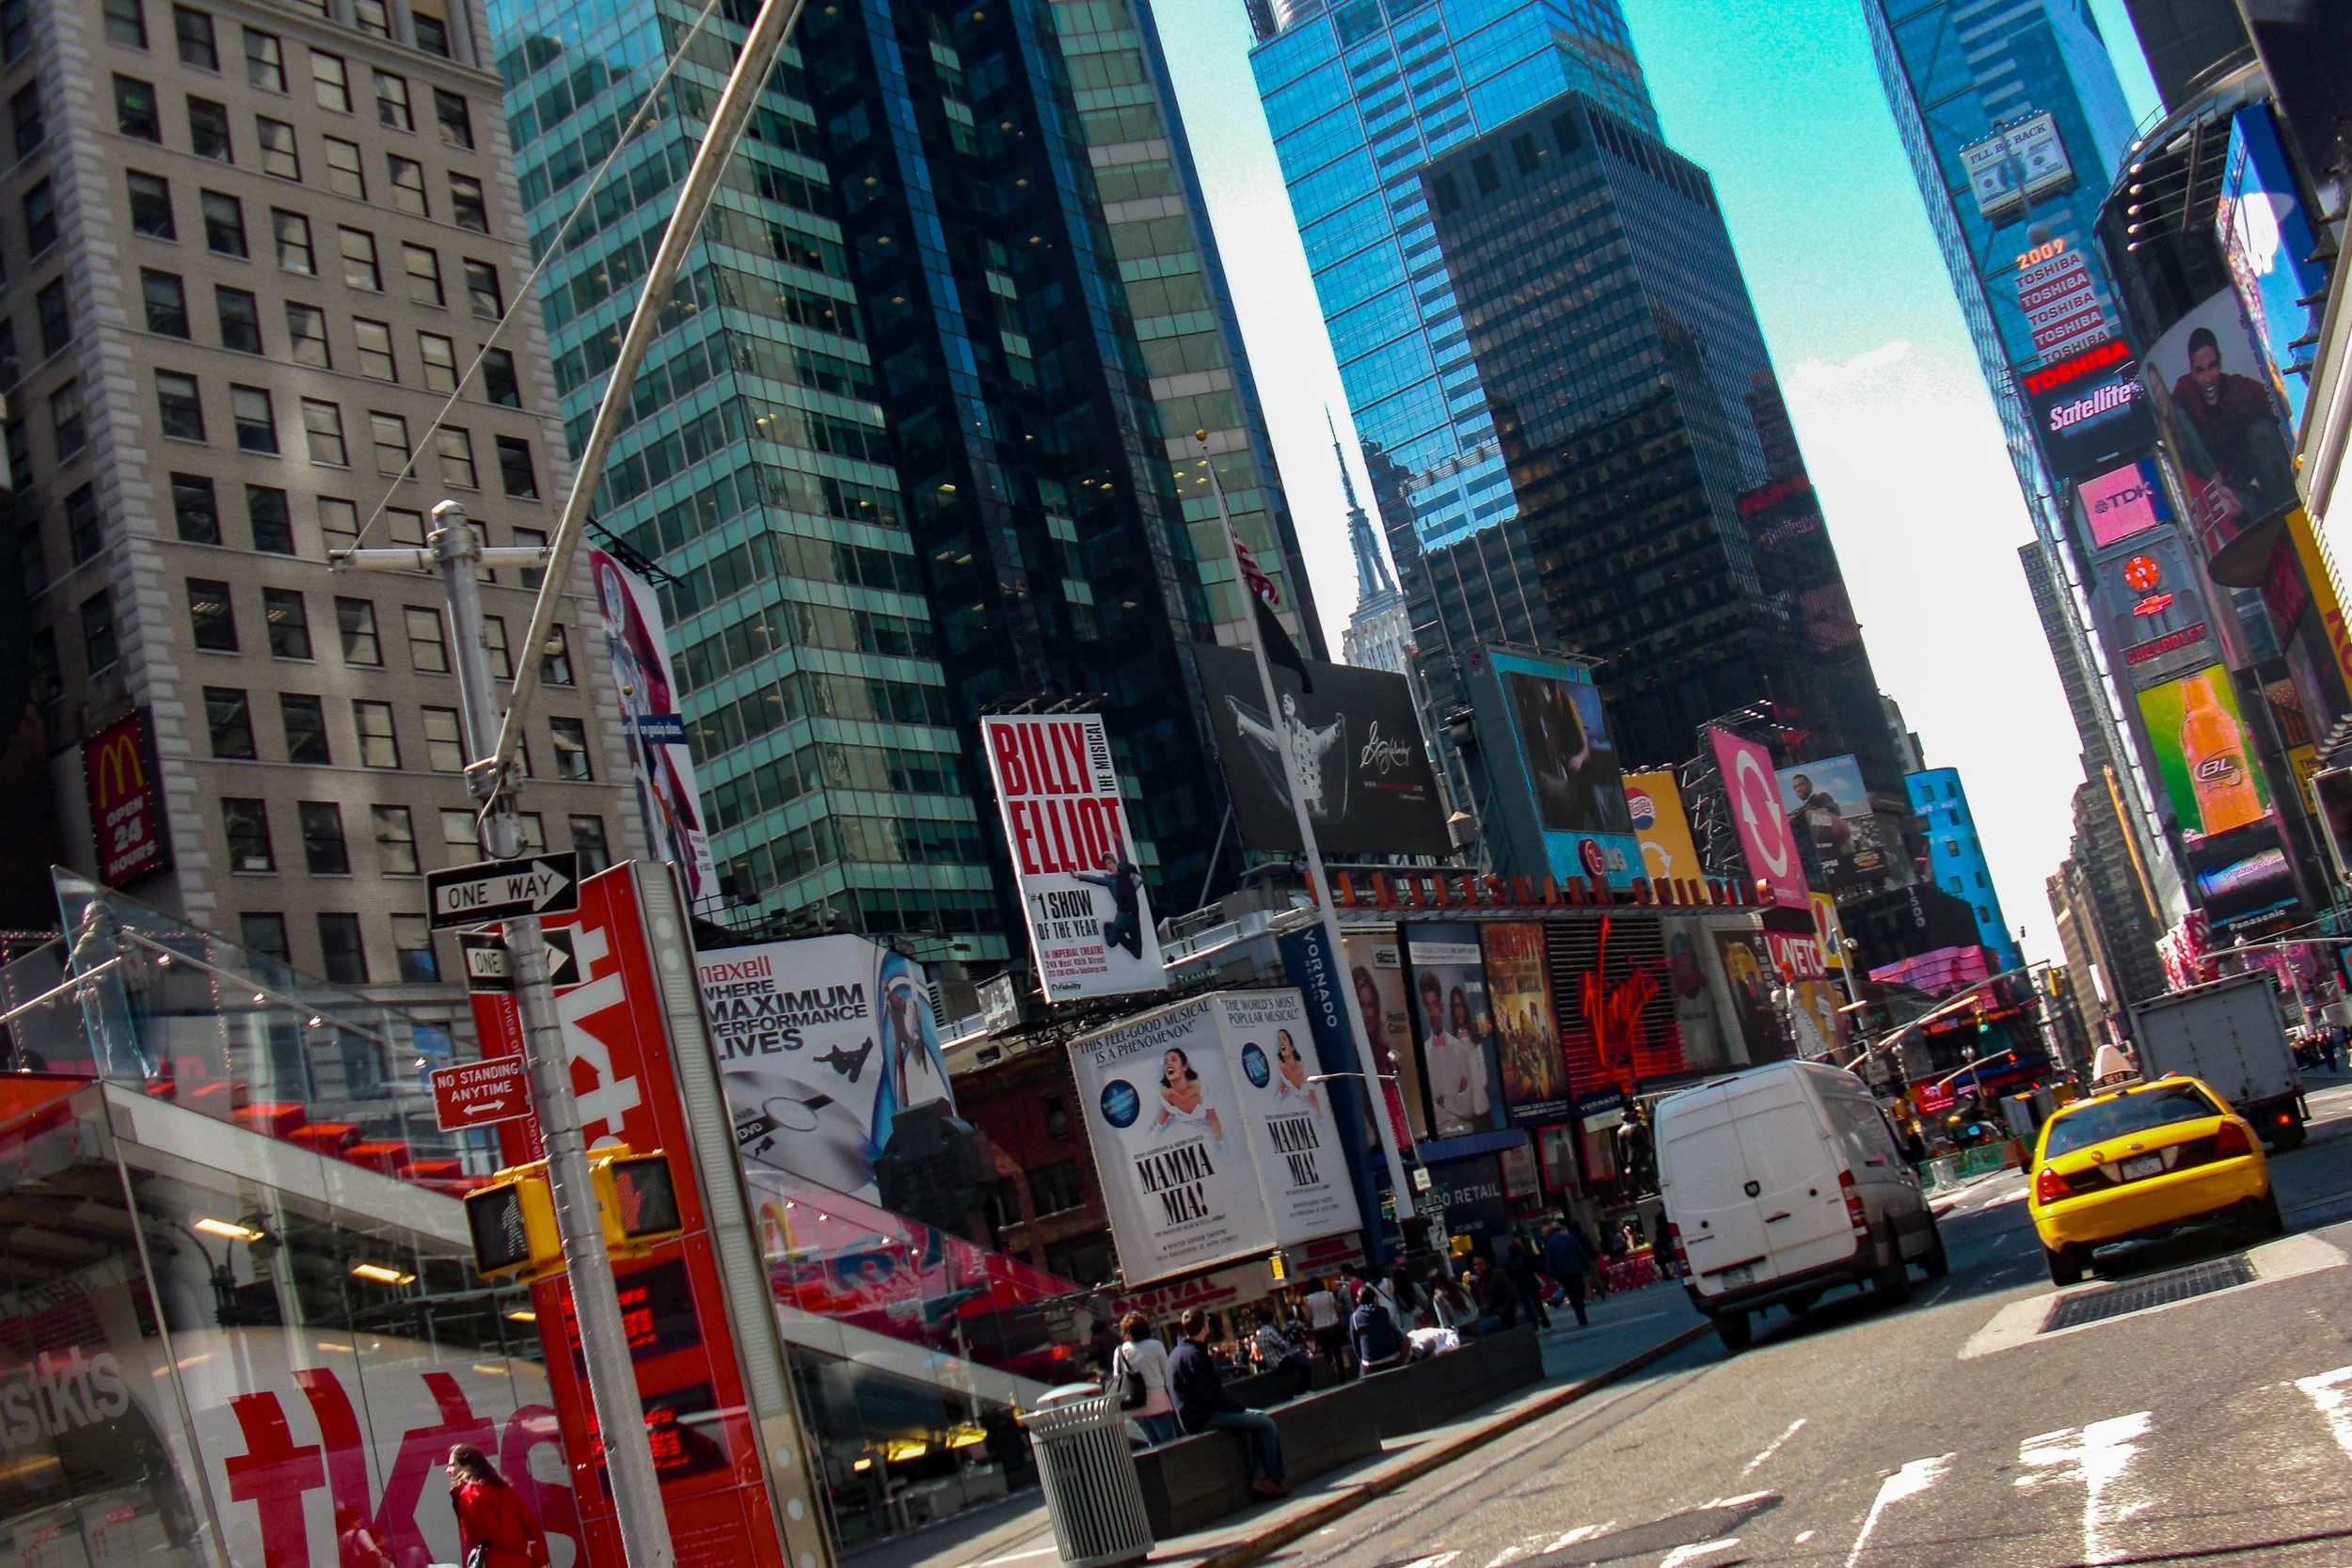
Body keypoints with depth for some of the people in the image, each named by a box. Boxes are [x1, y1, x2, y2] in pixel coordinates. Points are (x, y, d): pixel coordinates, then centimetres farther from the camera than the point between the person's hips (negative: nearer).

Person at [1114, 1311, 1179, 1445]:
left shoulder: (1120, 1351, 2)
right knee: (1170, 1443, 2)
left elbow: (1117, 1378, 3)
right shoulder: (1155, 1345, -6)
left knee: (1155, 1444, 17)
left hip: (1135, 1409, 4)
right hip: (1157, 1404, -4)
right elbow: (1166, 1372, 1)